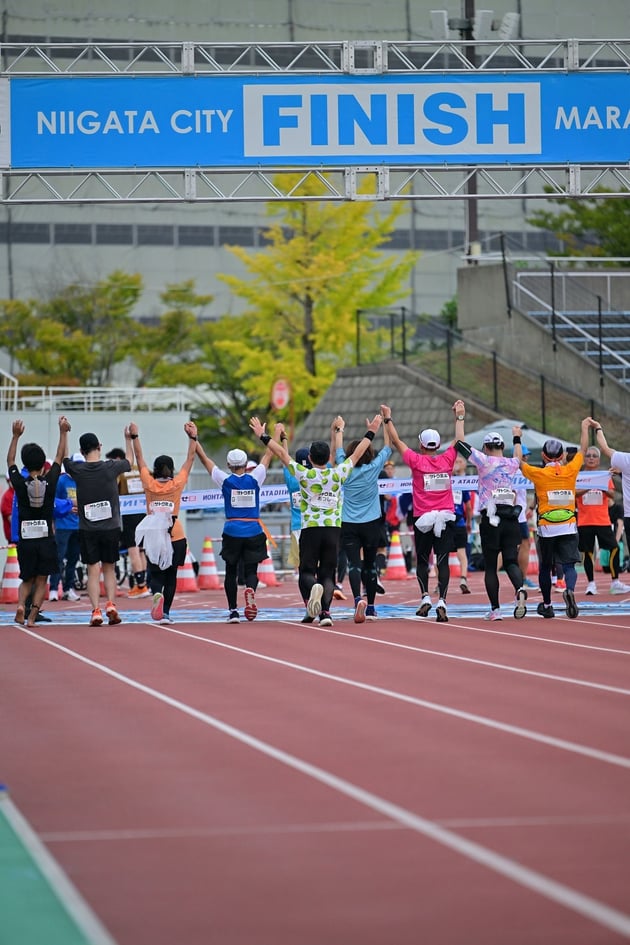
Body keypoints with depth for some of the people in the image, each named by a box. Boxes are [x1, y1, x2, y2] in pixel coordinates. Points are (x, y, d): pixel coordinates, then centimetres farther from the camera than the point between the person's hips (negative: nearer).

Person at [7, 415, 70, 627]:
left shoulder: (20, 484, -8)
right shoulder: (50, 482, -7)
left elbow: (10, 461, 9)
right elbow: (59, 458, 6)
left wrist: (16, 436, 14)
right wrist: (63, 432, 14)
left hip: (25, 538, 1)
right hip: (46, 538, -1)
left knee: (27, 580, 13)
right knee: (41, 581, 5)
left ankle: (21, 604, -14)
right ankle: (33, 615, -8)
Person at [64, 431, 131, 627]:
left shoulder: (77, 470, -6)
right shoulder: (111, 467, -5)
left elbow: (64, 457, 15)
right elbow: (129, 462, 16)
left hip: (87, 530, -1)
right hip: (111, 528, 1)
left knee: (93, 571, 2)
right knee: (109, 568, 13)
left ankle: (96, 610, -8)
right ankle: (111, 603, -4)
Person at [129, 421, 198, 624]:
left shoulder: (149, 483, -3)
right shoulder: (177, 484, -3)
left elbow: (139, 458, 5)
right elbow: (190, 459, 4)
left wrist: (134, 437, 13)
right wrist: (192, 438, 10)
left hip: (153, 537, 0)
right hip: (175, 536, 0)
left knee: (155, 574, 3)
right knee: (170, 575, 10)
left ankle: (157, 594, -29)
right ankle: (165, 612, 5)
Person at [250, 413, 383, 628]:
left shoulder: (304, 474, -5)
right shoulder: (338, 474, 1)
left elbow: (282, 453, 4)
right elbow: (357, 454, 14)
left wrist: (263, 436, 14)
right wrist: (370, 433, 26)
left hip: (310, 529, -2)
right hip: (333, 529, 2)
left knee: (306, 572, 4)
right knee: (327, 574, 6)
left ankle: (312, 588, -31)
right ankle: (325, 612, -13)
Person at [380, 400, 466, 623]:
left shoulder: (417, 461, -6)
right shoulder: (447, 460, 0)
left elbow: (397, 442, 3)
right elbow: (459, 440, 15)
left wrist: (388, 419, 13)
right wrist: (459, 417, 26)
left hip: (423, 519, -1)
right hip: (446, 517, 1)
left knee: (422, 561, 13)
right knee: (442, 562, -2)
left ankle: (425, 596, -2)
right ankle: (441, 602, -12)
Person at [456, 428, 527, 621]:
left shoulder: (485, 462, -7)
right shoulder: (512, 464, 7)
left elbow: (460, 443, -5)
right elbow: (519, 458, 33)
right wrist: (517, 438, 49)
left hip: (490, 521, -3)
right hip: (511, 520, 3)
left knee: (490, 566, 6)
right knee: (511, 561, 3)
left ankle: (495, 610, 3)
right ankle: (520, 589, -29)